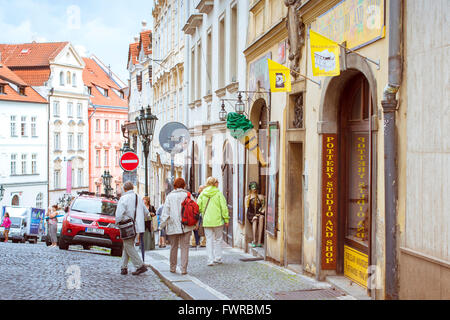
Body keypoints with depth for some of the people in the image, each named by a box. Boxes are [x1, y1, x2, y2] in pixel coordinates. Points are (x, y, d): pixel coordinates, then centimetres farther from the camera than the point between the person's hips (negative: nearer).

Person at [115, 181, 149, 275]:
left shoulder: (124, 198, -11)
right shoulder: (138, 198, 12)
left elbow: (119, 214, -18)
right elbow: (146, 212, 17)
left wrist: (117, 222, -1)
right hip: (137, 226, 7)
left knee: (129, 246, -2)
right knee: (127, 246, 15)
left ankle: (140, 266, -8)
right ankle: (124, 267, 15)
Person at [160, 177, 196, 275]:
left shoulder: (170, 196, -2)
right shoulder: (187, 195, -1)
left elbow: (166, 211, -3)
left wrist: (163, 223, 4)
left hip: (173, 226, 0)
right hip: (186, 226, 0)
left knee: (173, 247, 14)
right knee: (184, 247, 3)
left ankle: (173, 268, 23)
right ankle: (184, 269, -1)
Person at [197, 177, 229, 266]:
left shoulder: (203, 194, 2)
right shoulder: (218, 193, -6)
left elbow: (198, 207, 1)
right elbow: (224, 207, -7)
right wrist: (226, 219, 0)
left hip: (206, 221, 2)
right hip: (218, 220, -2)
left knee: (209, 240, 7)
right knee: (218, 239, 13)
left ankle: (210, 260, 3)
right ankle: (218, 258, 18)